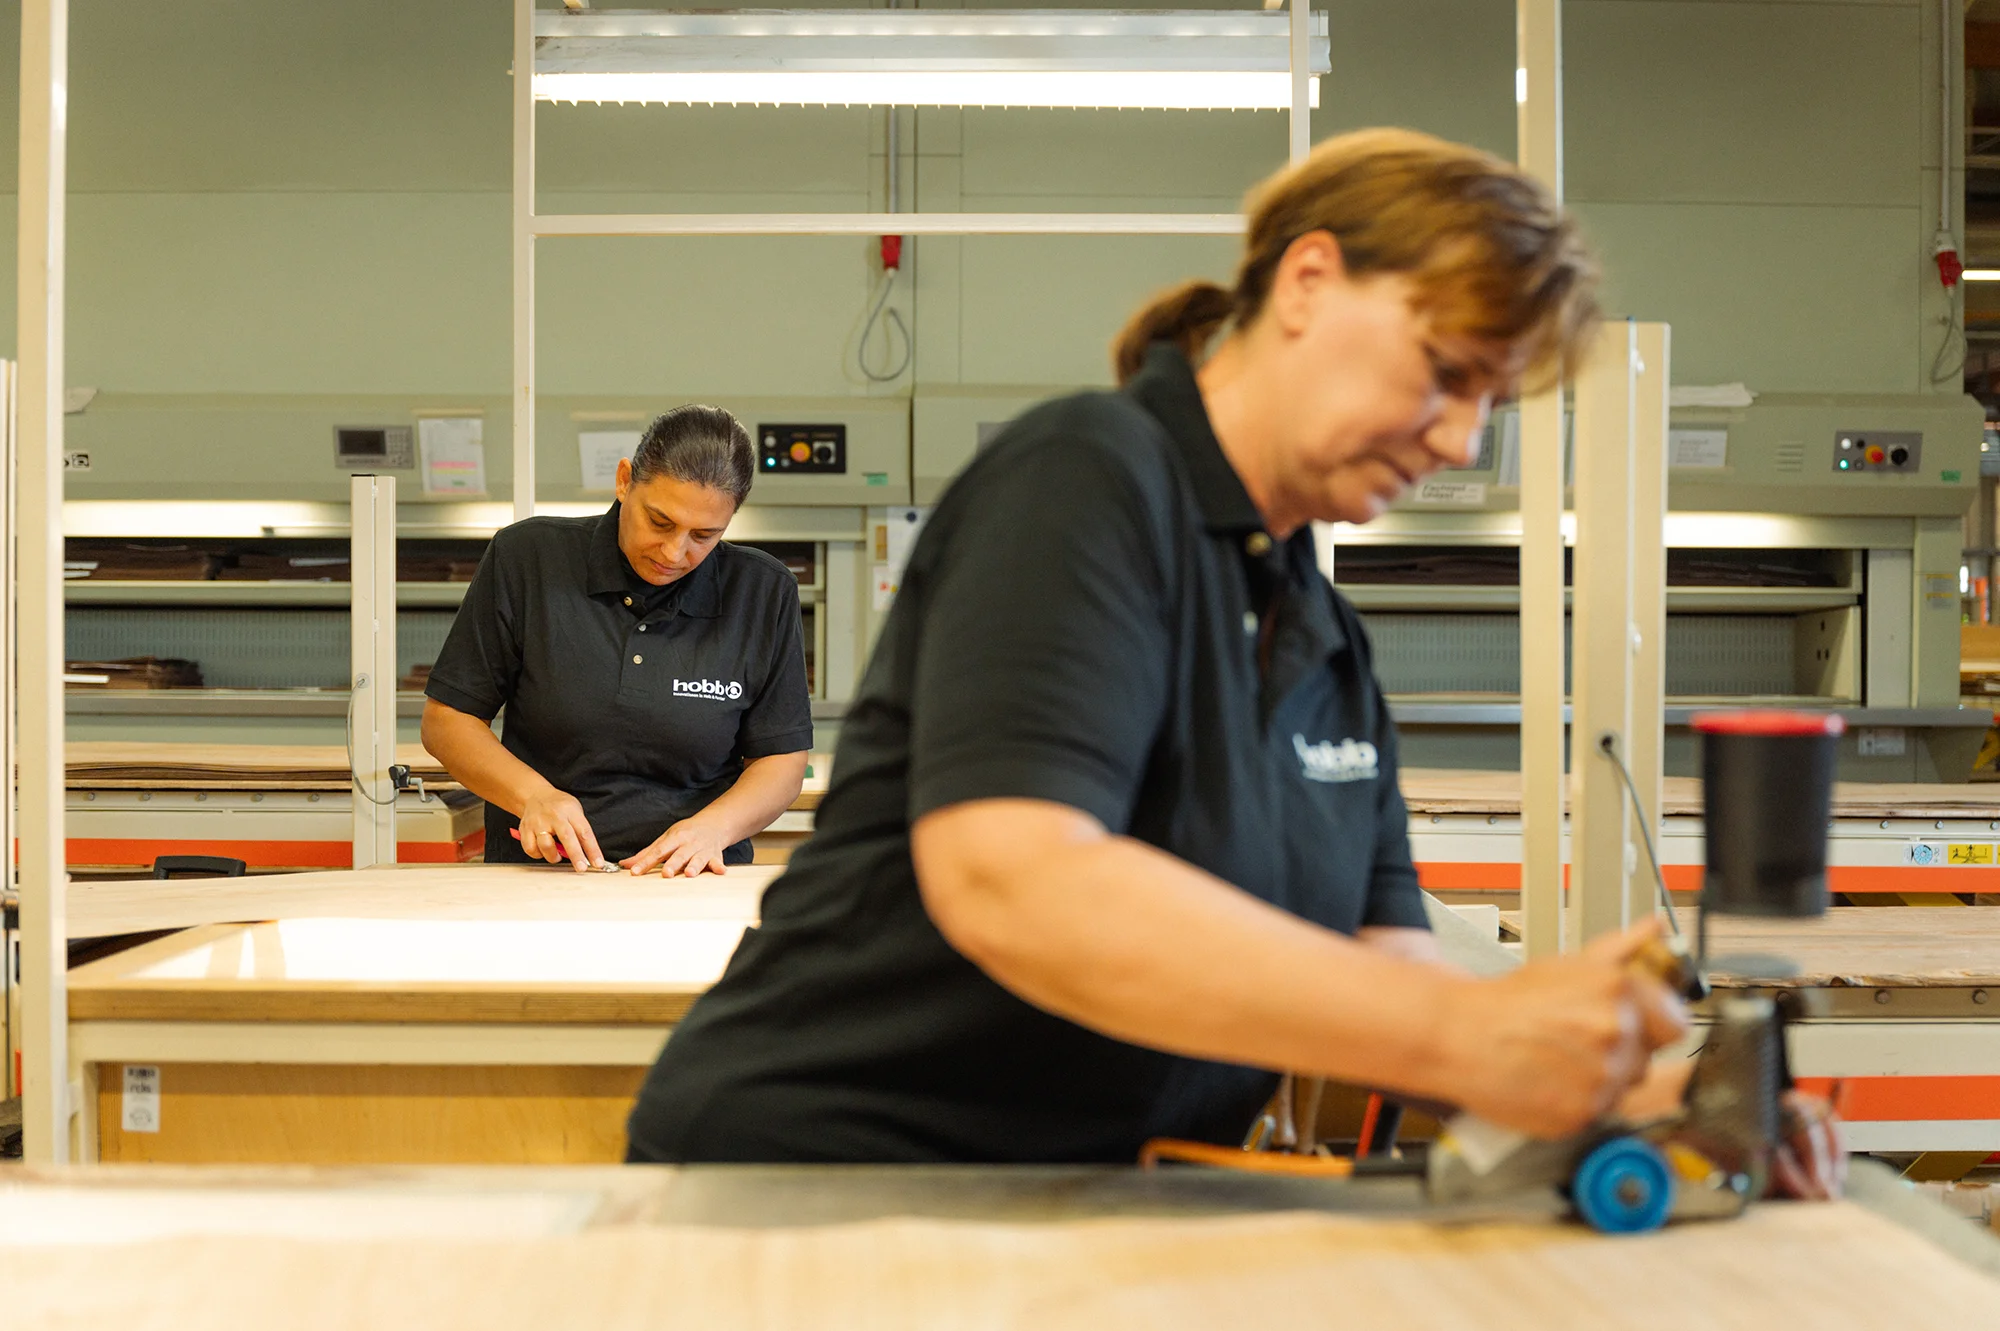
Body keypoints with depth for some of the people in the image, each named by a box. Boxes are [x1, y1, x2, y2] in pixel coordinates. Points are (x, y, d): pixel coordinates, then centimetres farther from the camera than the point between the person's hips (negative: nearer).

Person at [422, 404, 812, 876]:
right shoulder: (527, 558, -1)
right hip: (537, 877, -1)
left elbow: (782, 761, 6)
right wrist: (534, 795, -12)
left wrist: (713, 826, -13)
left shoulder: (764, 593, 1)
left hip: (695, 898, 1)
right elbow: (445, 718, 4)